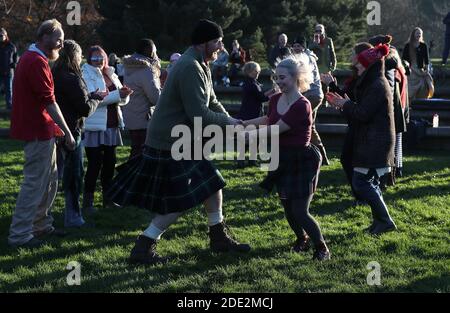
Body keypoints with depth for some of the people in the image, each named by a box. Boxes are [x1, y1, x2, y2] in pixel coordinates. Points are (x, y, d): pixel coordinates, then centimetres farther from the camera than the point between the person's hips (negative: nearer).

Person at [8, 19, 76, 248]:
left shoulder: (30, 58, 16)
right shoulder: (37, 62, -17)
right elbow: (49, 101, -21)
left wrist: (58, 128, 18)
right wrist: (67, 132, -20)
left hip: (39, 129, 10)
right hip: (38, 131, -10)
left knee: (50, 178, 18)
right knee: (35, 183, -5)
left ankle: (41, 225, 27)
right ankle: (19, 234, 0)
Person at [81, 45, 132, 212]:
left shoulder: (111, 75, 13)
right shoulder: (86, 76, -7)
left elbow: (123, 100, 13)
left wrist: (124, 94, -11)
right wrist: (117, 95, -25)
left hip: (112, 126, 7)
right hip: (94, 127, -7)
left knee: (110, 162, 12)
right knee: (95, 164, -5)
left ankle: (108, 198, 24)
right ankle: (87, 201, 3)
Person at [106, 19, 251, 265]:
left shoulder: (201, 66, 12)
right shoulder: (189, 68, -22)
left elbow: (212, 103, 16)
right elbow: (199, 114, -26)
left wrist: (234, 125, 3)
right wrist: (228, 122, -13)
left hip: (182, 143, 10)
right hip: (168, 146, -10)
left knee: (212, 184, 14)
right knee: (180, 203, -7)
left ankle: (219, 239, 26)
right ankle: (142, 249, 1)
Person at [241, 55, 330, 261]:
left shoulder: (302, 105, -22)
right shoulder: (275, 100, 1)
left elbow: (276, 129, -23)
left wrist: (247, 133, -19)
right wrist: (245, 122, 15)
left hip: (302, 161, -7)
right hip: (283, 161, 7)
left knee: (300, 212, -9)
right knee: (288, 208, 15)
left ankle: (321, 248, 10)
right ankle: (302, 239, 40)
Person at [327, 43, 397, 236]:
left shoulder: (377, 86, -18)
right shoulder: (375, 84, 15)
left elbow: (363, 113, -21)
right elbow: (363, 110, 18)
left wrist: (345, 104, -5)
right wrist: (343, 103, 12)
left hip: (374, 144, -11)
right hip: (373, 142, 11)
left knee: (360, 182, -9)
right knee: (370, 182, 15)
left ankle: (385, 221, -5)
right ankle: (380, 221, 20)